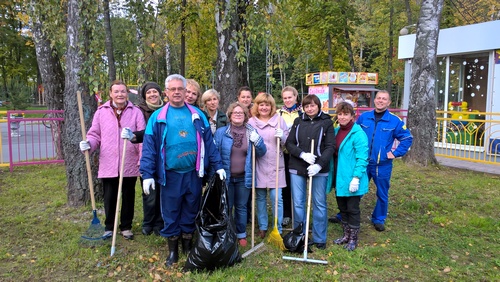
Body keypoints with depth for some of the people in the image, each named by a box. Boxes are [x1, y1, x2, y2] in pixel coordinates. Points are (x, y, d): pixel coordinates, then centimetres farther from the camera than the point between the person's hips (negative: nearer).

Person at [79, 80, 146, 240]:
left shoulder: (136, 112, 1)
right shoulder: (101, 112, 4)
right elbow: (95, 135, 8)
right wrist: (89, 144, -14)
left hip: (130, 164, 0)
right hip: (108, 164, 0)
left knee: (128, 197, 13)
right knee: (109, 197, 10)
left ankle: (126, 226, 29)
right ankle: (109, 227, 28)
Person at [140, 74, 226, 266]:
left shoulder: (197, 115, 6)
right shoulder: (158, 117, 0)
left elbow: (209, 142, 6)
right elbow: (149, 147, -3)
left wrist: (217, 166, 0)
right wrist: (147, 174, -9)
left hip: (193, 173, 2)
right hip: (170, 174, -1)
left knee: (191, 211, 13)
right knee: (170, 213, 9)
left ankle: (188, 245, 30)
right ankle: (173, 250, 24)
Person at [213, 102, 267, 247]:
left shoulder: (251, 132, 2)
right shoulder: (221, 132, -6)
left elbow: (261, 153, 2)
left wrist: (257, 141, -17)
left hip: (244, 177, 2)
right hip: (226, 176, -2)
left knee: (241, 207, 14)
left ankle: (241, 234, 29)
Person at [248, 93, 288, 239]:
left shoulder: (279, 120, 5)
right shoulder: (251, 121, 5)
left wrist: (282, 137, -14)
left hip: (275, 165, -1)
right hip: (258, 165, 1)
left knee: (276, 197, -1)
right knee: (260, 197, 10)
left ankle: (278, 229, 13)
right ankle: (262, 227, 25)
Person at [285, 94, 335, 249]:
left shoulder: (327, 122, -1)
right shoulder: (298, 121, 7)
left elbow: (330, 147, -7)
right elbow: (289, 143, 3)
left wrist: (319, 165, -20)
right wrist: (303, 154, -14)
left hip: (319, 169, -2)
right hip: (297, 168, 2)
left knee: (319, 204, 7)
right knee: (298, 203, 6)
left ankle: (319, 238, 20)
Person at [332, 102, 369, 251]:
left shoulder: (358, 133, -15)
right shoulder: (336, 131, 7)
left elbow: (362, 158, -18)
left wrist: (356, 178, -22)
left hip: (351, 179, -7)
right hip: (339, 178, 7)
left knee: (352, 209, 6)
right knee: (342, 208, 17)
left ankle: (353, 239, 22)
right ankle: (346, 235, 33)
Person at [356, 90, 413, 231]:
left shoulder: (395, 120, -5)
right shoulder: (363, 117, 0)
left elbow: (407, 138, 1)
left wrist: (395, 153, -6)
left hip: (383, 166, -1)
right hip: (362, 163, 1)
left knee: (382, 195, 11)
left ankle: (379, 219, 30)